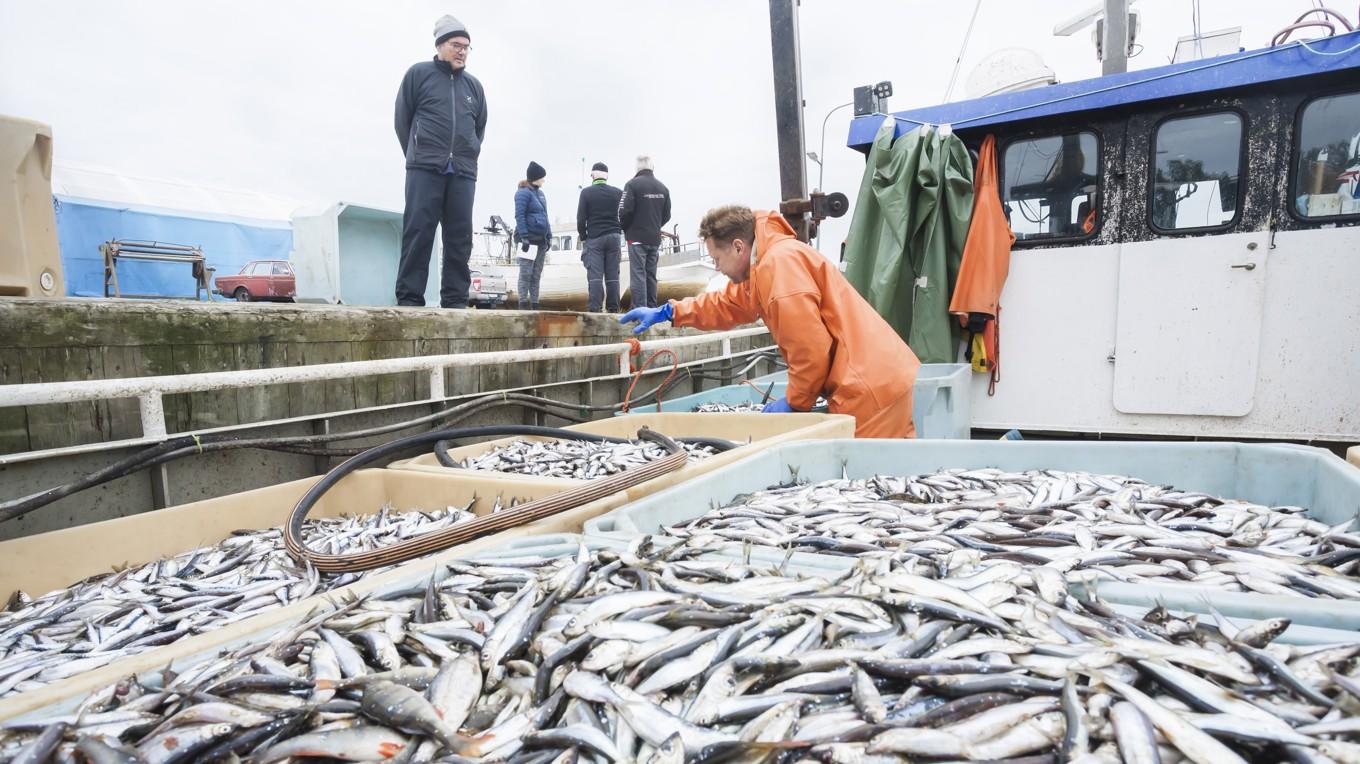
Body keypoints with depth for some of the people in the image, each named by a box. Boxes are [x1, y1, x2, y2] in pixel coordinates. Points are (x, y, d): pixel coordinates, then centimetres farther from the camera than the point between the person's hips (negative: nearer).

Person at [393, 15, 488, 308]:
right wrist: (418, 156, 7)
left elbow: (480, 127, 25)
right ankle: (409, 298, -9)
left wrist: (468, 156, 13)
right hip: (425, 170, -3)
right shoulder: (419, 74, 8)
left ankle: (455, 300, 1)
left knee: (459, 238, -1)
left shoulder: (474, 85, 18)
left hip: (463, 174, 3)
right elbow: (402, 119, 9)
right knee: (417, 233, -9)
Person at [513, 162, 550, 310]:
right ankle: (523, 304, -5)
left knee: (536, 275, 9)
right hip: (529, 239, -8)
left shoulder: (540, 193, 18)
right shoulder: (523, 193, -6)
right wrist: (524, 237, -21)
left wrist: (548, 237, 17)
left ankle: (535, 305, 12)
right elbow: (519, 216, -13)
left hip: (541, 240, 8)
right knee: (526, 273, -7)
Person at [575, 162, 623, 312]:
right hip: (614, 237, 2)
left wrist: (583, 238, 7)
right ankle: (613, 308, 3)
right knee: (612, 275, 3)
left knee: (595, 275, -4)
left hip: (594, 238, -2)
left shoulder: (586, 192, -1)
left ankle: (595, 308, -10)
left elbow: (581, 218, -2)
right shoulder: (618, 193, 5)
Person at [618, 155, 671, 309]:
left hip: (637, 237, -5)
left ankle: (639, 309, -9)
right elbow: (667, 215, 10)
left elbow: (625, 211, -14)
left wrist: (625, 228, 4)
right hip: (655, 238, 5)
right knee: (651, 274, 12)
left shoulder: (632, 184, -10)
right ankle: (652, 308, 13)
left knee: (638, 274, -5)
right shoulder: (662, 187, 8)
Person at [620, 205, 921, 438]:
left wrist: (795, 402, -7)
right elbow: (726, 305, 36)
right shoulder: (764, 267, 18)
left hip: (870, 389, -10)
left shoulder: (780, 262, -15)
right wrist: (667, 312, 35)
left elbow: (811, 347, -21)